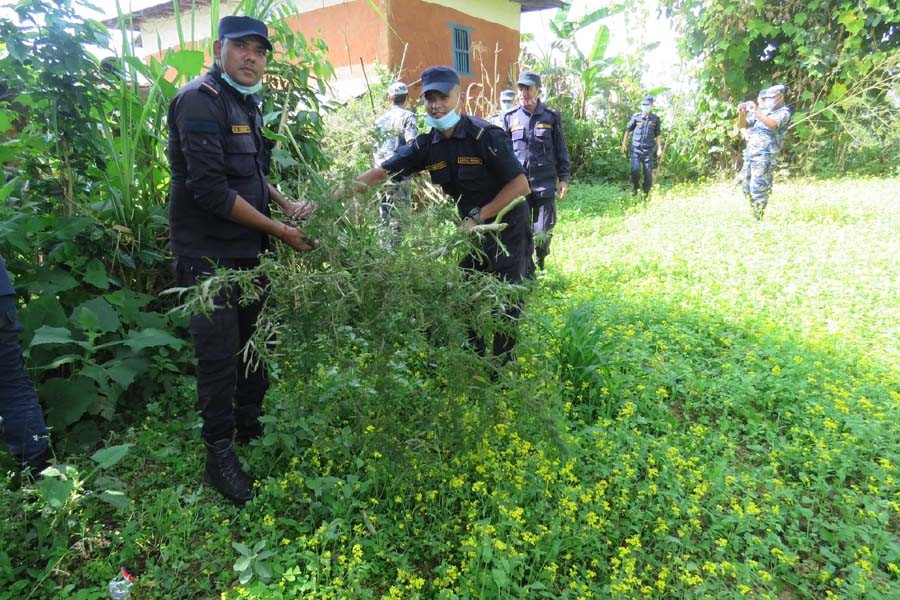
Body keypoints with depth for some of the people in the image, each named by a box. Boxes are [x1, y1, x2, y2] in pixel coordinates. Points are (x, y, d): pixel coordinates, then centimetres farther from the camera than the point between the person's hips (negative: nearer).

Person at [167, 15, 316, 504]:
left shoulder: (246, 102, 13)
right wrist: (280, 230, -17)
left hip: (247, 251, 9)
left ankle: (250, 424, 38)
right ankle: (219, 456, 16)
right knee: (220, 355, -1)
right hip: (208, 255, -9)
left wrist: (287, 206, 7)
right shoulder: (201, 101, -15)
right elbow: (210, 189, -24)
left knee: (255, 341, 18)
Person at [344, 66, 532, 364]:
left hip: (507, 228, -6)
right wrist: (331, 198, -13)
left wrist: (477, 217, -21)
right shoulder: (427, 145, -4)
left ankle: (502, 368, 16)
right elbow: (380, 173, -5)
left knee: (505, 304, -2)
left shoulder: (485, 135, -20)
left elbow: (520, 184, -21)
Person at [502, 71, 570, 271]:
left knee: (543, 232, 1)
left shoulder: (551, 116, 1)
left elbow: (561, 150, 5)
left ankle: (541, 266, 25)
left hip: (545, 184, -1)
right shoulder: (510, 117, 4)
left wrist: (563, 178, 2)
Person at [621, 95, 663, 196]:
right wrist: (624, 144, 2)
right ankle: (634, 188, 11)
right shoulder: (636, 117, -1)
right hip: (636, 148, -1)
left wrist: (659, 148, 6)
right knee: (635, 170, -15)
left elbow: (657, 135, 9)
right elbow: (628, 130, 5)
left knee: (648, 172, 1)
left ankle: (646, 192, 17)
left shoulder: (655, 119, 3)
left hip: (648, 150, 1)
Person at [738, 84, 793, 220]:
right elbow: (742, 125, 16)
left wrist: (755, 111, -23)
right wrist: (742, 113, -3)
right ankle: (753, 216, 22)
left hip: (765, 156, -8)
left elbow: (773, 124, -22)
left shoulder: (784, 112, -2)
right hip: (750, 154, 8)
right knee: (747, 189, 12)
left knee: (758, 189, -13)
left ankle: (758, 219, -7)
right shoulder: (762, 111, 18)